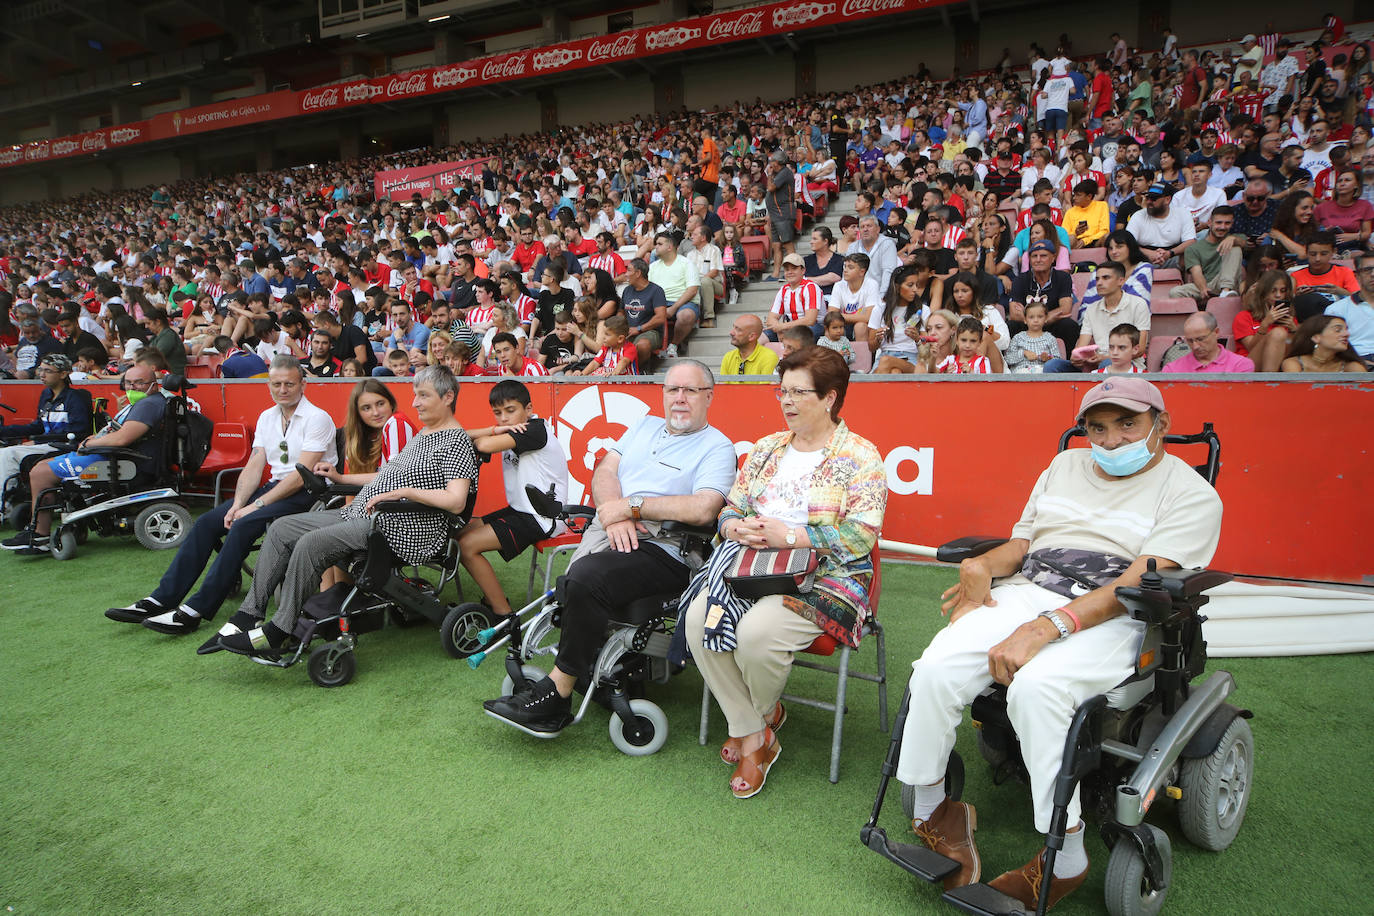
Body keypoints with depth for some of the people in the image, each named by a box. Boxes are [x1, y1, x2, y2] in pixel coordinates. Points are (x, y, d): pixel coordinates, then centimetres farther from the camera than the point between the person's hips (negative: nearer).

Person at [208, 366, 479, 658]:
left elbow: (455, 501, -22)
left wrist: (404, 491, -22)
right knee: (282, 528, 3)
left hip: (404, 532, -11)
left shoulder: (457, 441, -10)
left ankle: (275, 634, -13)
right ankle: (247, 617, 3)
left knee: (311, 543, -25)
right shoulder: (421, 434, 21)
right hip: (363, 514, 11)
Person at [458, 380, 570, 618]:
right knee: (459, 532, 10)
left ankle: (504, 614, -6)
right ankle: (492, 600, 18)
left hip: (542, 518, -10)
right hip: (519, 509, 10)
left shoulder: (535, 428, -17)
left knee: (467, 546, -16)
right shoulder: (511, 431, 10)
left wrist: (479, 437, -5)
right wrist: (494, 430, -13)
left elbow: (485, 446, -29)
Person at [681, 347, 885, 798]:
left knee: (757, 630, -32)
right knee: (699, 617, -23)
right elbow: (730, 508, 16)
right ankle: (751, 737, -5)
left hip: (826, 575, -5)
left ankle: (765, 712, 7)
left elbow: (860, 535, -13)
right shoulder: (766, 448, 17)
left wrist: (789, 536, -18)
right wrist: (738, 528, -8)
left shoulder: (860, 457, -3)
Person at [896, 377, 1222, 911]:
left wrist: (1045, 628, -25)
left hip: (1109, 620, -4)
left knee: (1035, 686, -37)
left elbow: (1140, 584, -12)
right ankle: (929, 816, -4)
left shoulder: (1190, 493, 3)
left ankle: (1066, 860, -19)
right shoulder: (1066, 466, 22)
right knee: (936, 670, -24)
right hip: (1023, 591, 5)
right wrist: (981, 565, -2)